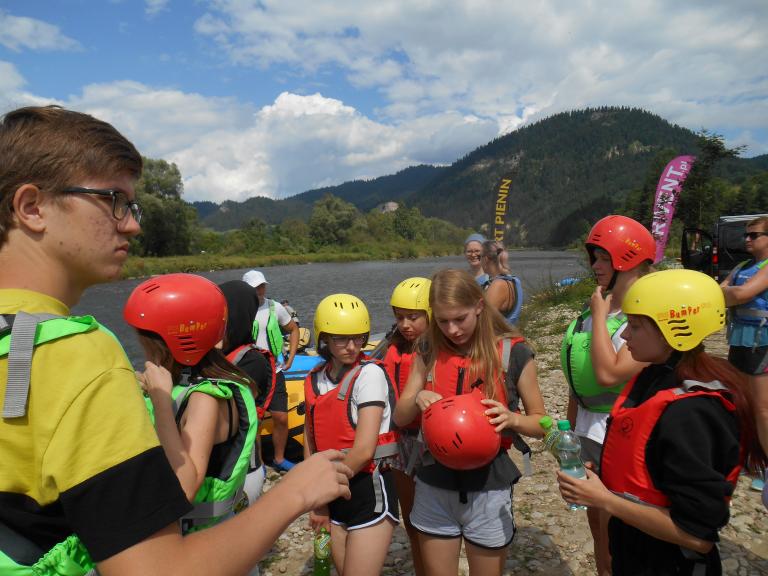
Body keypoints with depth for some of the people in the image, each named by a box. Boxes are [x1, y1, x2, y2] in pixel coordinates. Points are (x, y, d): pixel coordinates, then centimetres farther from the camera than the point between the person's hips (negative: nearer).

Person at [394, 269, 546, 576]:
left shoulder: (514, 352, -10)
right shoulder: (429, 352, -1)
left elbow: (540, 422, -2)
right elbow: (400, 417, 2)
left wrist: (512, 419, -23)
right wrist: (418, 399, -20)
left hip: (488, 489, -2)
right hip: (434, 487, 3)